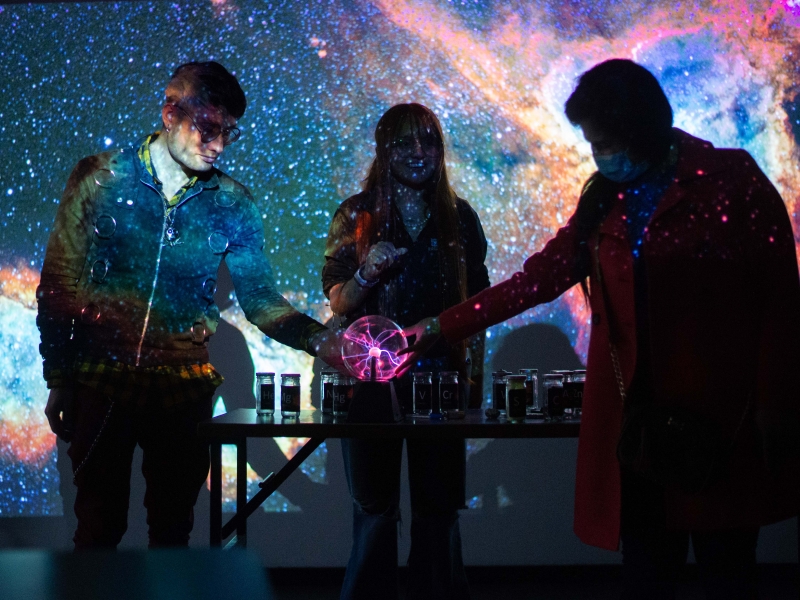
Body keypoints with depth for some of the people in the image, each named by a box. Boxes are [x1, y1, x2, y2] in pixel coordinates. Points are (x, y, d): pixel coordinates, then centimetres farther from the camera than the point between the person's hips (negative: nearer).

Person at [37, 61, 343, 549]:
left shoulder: (232, 205, 4)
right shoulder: (101, 178, -2)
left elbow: (260, 298, 3)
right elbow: (59, 286, 0)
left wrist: (319, 339, -15)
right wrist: (59, 382, -1)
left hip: (185, 387, 2)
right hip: (103, 381, -2)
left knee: (173, 528, 9)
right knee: (100, 525, 4)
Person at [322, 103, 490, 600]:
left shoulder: (460, 217, 8)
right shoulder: (357, 215, 2)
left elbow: (477, 301, 13)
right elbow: (337, 302, 1)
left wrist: (476, 370, 7)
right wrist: (365, 275, -19)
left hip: (440, 376, 2)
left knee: (439, 507, 3)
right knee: (375, 508, 1)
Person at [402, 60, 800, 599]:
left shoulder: (731, 181, -2)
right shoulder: (604, 201, 13)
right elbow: (537, 280, 12)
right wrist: (437, 329, 7)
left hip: (722, 414, -4)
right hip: (639, 417, 4)